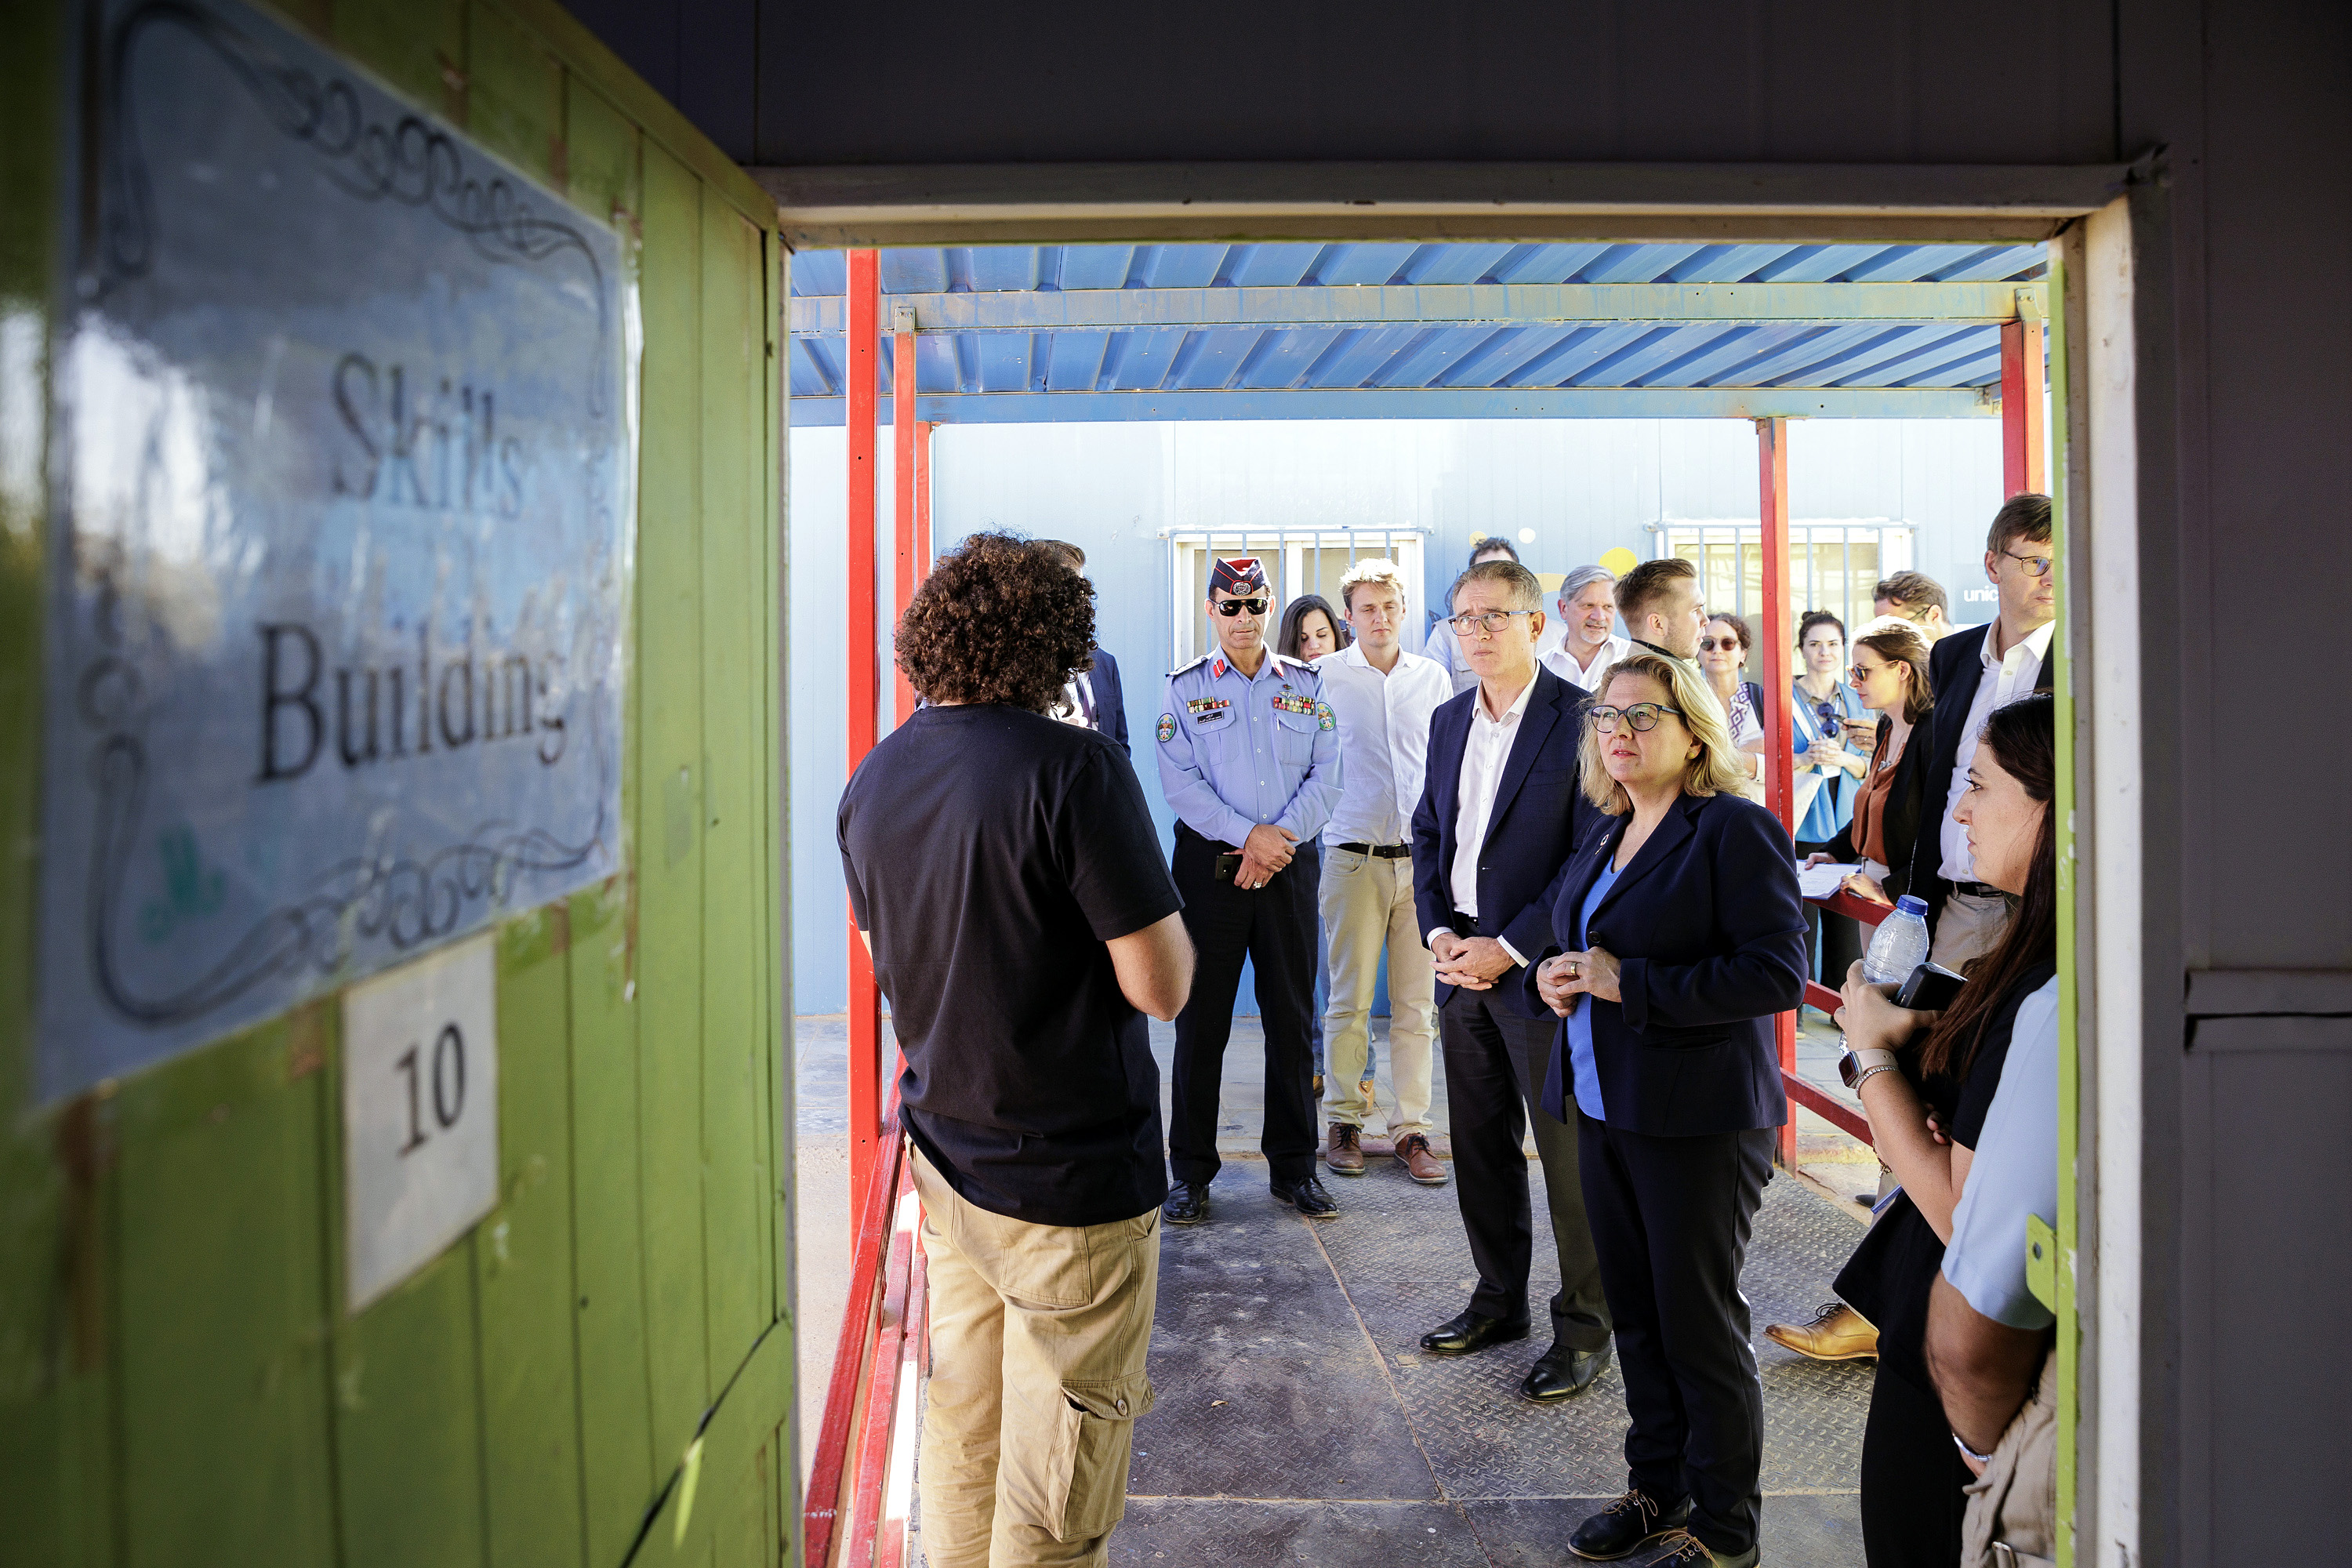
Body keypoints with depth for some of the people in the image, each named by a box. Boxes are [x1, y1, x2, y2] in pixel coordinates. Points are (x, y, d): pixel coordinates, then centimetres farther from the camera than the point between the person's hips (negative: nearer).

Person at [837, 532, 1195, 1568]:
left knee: (962, 1433, 22)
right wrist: (1153, 899, -2)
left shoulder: (874, 779, 2)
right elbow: (1162, 985, -19)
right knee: (1056, 1485, 8)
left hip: (944, 1154, 7)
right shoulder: (1075, 767, -20)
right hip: (1072, 1174, -7)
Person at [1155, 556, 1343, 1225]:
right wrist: (1248, 836, -15)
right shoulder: (1185, 689, 3)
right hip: (1209, 864, -2)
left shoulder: (1307, 685, 9)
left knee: (1292, 1017, 7)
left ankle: (1294, 1165, 19)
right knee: (1201, 1020, 2)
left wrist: (1280, 837, -11)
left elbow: (1326, 776, 2)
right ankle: (1191, 1171, 12)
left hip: (1290, 865, 2)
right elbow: (1180, 782, -6)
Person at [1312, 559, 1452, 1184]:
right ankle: (1344, 1122, 14)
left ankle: (1411, 1128, 12)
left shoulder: (1433, 677, 10)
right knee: (1350, 999, 2)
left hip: (1422, 857, 3)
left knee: (1417, 1002, 4)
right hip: (1354, 857, -2)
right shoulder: (1325, 676, 1)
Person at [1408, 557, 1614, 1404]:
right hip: (1463, 962, 7)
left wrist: (1509, 947, -15)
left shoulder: (1580, 720, -11)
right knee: (1480, 1144, 16)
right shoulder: (1449, 720, 11)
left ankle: (1585, 1328, 18)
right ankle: (1499, 1300, 32)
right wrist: (1439, 932, 2)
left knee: (1569, 1155, 2)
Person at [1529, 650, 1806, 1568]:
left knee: (1699, 1321, 4)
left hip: (1699, 1119, -7)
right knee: (1635, 1313, 16)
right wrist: (1551, 977, 0)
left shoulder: (1737, 829, -12)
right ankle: (1657, 1488, 33)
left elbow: (1778, 971, -20)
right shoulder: (1604, 837, 12)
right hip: (1603, 1106, 7)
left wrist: (1629, 983, -22)